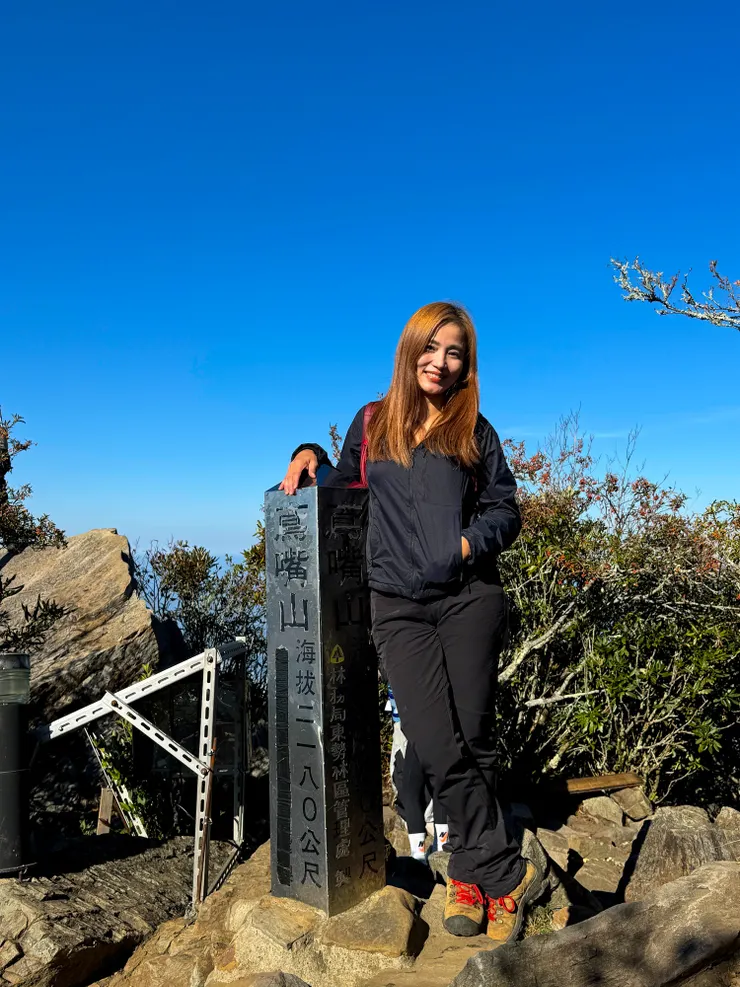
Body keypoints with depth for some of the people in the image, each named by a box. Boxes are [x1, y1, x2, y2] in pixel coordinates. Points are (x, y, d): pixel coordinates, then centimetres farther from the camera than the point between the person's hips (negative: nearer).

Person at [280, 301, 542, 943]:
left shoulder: (475, 431, 12)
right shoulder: (372, 422, 14)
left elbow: (505, 509, 11)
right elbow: (346, 485, 24)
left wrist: (474, 541, -7)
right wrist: (311, 455, 6)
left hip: (469, 596, 0)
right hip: (398, 605, 0)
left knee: (474, 738, 1)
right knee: (437, 747, -7)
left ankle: (470, 874, 19)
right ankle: (507, 874, 9)